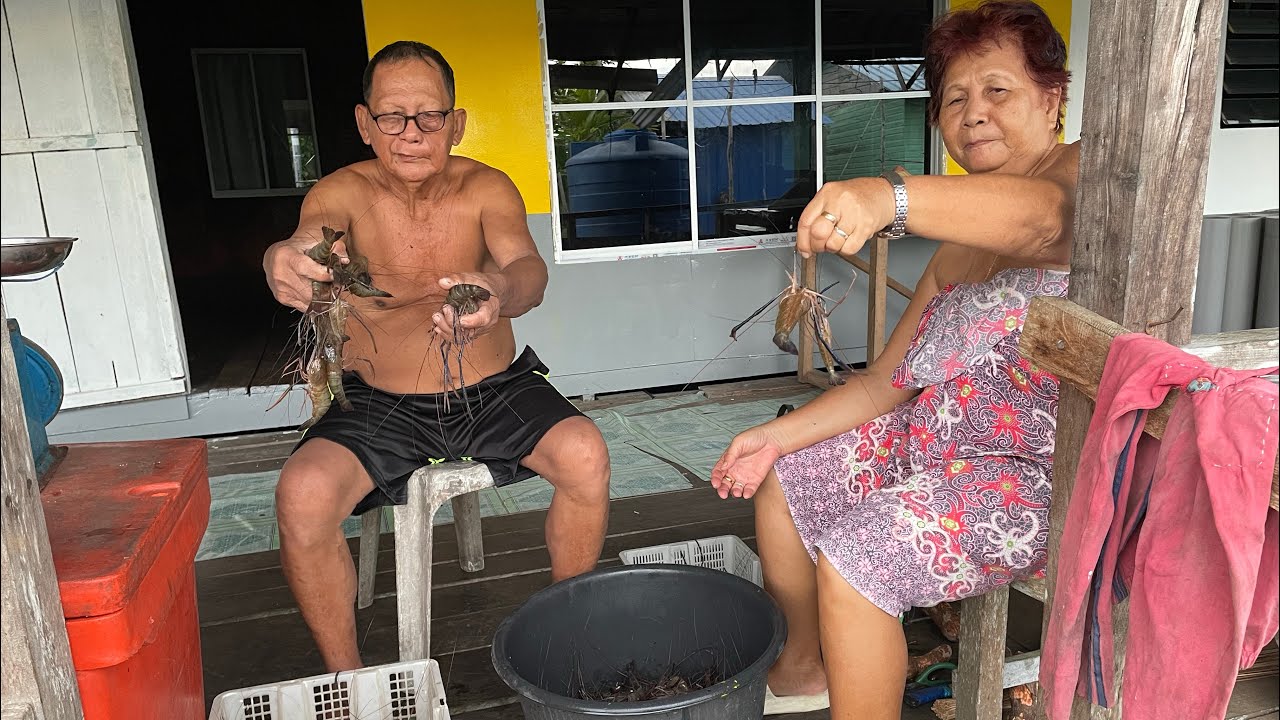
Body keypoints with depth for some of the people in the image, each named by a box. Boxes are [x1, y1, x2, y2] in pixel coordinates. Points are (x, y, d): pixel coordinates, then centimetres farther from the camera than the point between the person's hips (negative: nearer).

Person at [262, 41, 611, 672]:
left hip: (495, 389, 1)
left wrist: (500, 291, -51)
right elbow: (310, 237, -29)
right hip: (379, 404, 0)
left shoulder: (486, 189, -6)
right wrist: (285, 263, -56)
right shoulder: (343, 193, -7)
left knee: (585, 454, -24)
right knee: (301, 495, -26)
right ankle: (345, 679, -2)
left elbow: (529, 270, -25)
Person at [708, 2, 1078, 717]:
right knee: (780, 479, 12)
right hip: (937, 438, 9)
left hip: (1044, 470, -9)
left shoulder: (1082, 169, -9)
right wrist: (780, 434, 1)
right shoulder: (958, 250, 15)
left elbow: (1041, 214, -37)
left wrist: (890, 197, -55)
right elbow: (886, 378, 12)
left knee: (851, 553, -26)